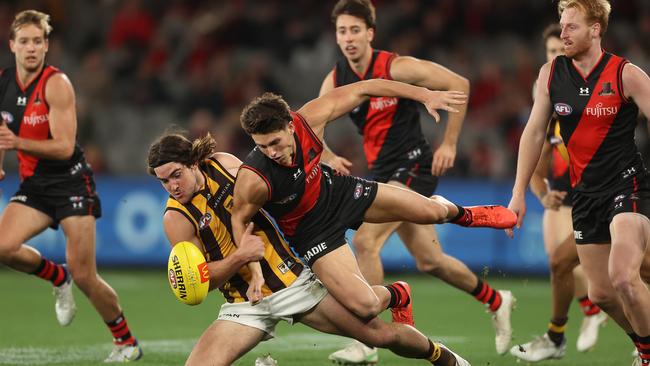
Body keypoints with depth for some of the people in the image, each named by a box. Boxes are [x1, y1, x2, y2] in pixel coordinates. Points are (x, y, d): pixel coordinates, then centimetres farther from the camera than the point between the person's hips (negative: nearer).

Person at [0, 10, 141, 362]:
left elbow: (64, 147, -21)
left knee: (83, 277, -9)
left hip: (70, 182, -5)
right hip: (33, 185, 5)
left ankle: (126, 342, 13)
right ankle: (57, 277, 9)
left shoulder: (56, 84, -16)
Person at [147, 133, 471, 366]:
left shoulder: (223, 163, -4)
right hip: (247, 303, -2)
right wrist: (239, 257, -28)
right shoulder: (177, 219, -14)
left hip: (291, 278, 2)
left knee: (379, 333, 2)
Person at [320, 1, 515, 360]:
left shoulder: (396, 68, -15)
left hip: (412, 167, -7)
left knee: (364, 241, -21)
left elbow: (458, 84, -12)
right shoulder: (335, 81, 1)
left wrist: (449, 144, -12)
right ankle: (496, 301, 37)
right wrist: (329, 158, -17)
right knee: (429, 260, 13)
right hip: (382, 174, 7)